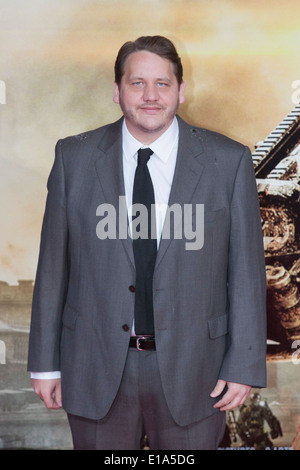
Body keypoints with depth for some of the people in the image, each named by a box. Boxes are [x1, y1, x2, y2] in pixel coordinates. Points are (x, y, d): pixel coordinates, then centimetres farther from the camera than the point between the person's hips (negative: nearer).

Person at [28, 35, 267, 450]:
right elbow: (53, 263, 1)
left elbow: (246, 269, -2)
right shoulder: (75, 157, -2)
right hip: (96, 369, 1)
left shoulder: (229, 162, -4)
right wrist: (45, 362, 3)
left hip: (190, 369, 0)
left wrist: (244, 365, -4)